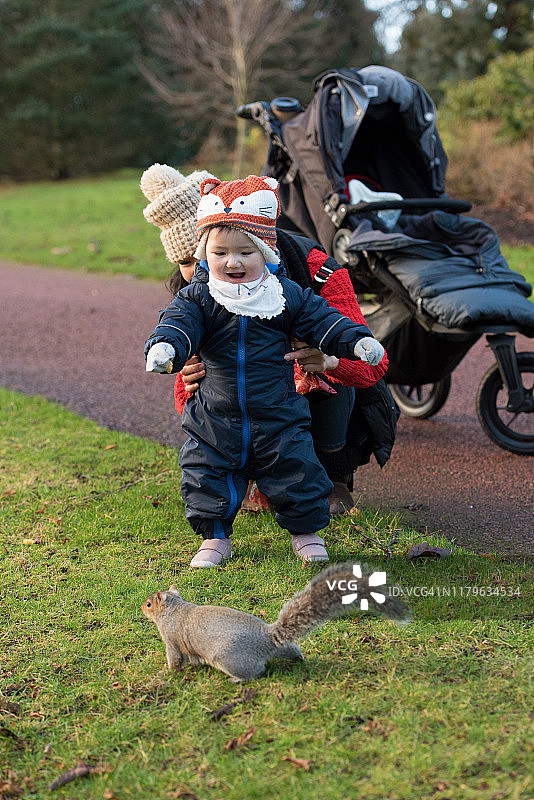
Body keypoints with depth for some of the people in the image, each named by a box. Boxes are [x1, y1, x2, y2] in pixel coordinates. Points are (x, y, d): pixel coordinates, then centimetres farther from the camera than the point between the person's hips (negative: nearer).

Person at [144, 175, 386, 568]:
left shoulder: (286, 295, -2)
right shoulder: (198, 297, -3)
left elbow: (321, 320, 2)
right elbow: (180, 322, -16)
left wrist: (358, 340, -12)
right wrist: (164, 346, -39)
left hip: (278, 417, 0)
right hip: (215, 421, 1)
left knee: (296, 473, 4)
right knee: (208, 477, 7)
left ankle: (306, 531, 27)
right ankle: (215, 538, 28)